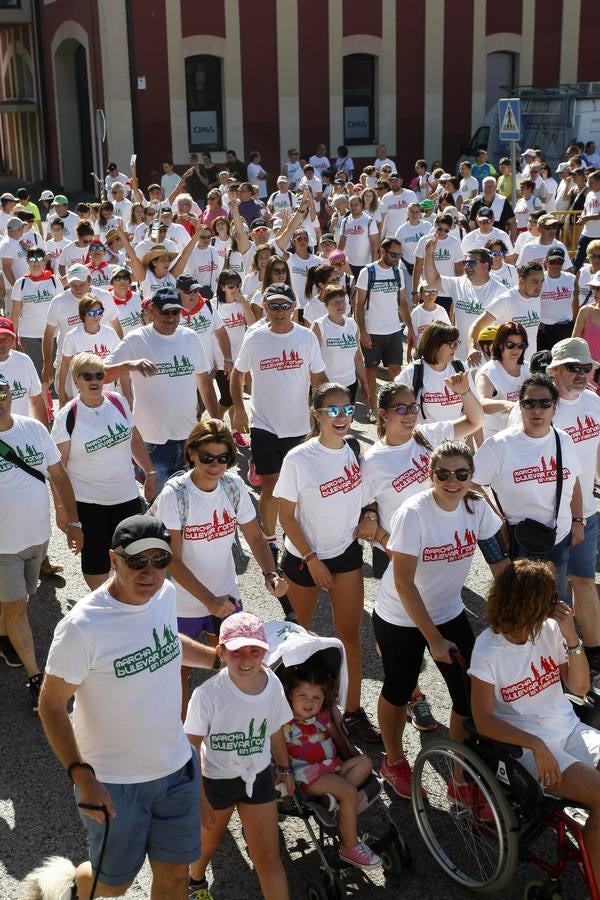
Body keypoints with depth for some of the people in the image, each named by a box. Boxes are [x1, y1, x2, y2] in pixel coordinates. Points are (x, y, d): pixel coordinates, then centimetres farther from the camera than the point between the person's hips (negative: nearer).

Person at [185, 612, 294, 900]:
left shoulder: (272, 684, -16)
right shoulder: (207, 694, -28)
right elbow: (192, 750, -18)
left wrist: (284, 768, 14)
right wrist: (200, 799, -16)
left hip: (258, 778, 2)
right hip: (216, 780, -1)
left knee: (268, 859, 6)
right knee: (207, 843, 26)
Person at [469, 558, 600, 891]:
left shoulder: (550, 629, -3)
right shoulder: (488, 648, -15)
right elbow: (484, 720, -15)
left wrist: (571, 638, -11)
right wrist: (536, 745, -26)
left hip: (570, 732, 6)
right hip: (525, 746, -5)